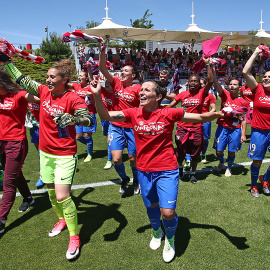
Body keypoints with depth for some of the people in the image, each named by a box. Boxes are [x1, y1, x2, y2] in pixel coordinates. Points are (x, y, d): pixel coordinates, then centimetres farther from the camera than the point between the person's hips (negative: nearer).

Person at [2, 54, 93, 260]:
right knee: (51, 192, 18)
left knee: (62, 197, -10)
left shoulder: (73, 98, -16)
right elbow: (22, 80, 15)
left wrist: (73, 119, -46)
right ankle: (62, 220, 45)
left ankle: (74, 237, 10)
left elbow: (88, 119, -27)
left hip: (65, 155, -6)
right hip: (46, 153, 7)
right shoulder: (44, 91, 1)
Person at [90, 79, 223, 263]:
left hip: (167, 170, -3)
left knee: (167, 212, -8)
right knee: (151, 207, 20)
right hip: (144, 170, 3)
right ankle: (156, 232, 55)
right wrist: (97, 95, -22)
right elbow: (106, 115, -9)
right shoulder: (134, 113, -5)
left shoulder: (169, 113, -13)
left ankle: (170, 240, 28)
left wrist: (219, 113, -25)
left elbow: (201, 118, -9)